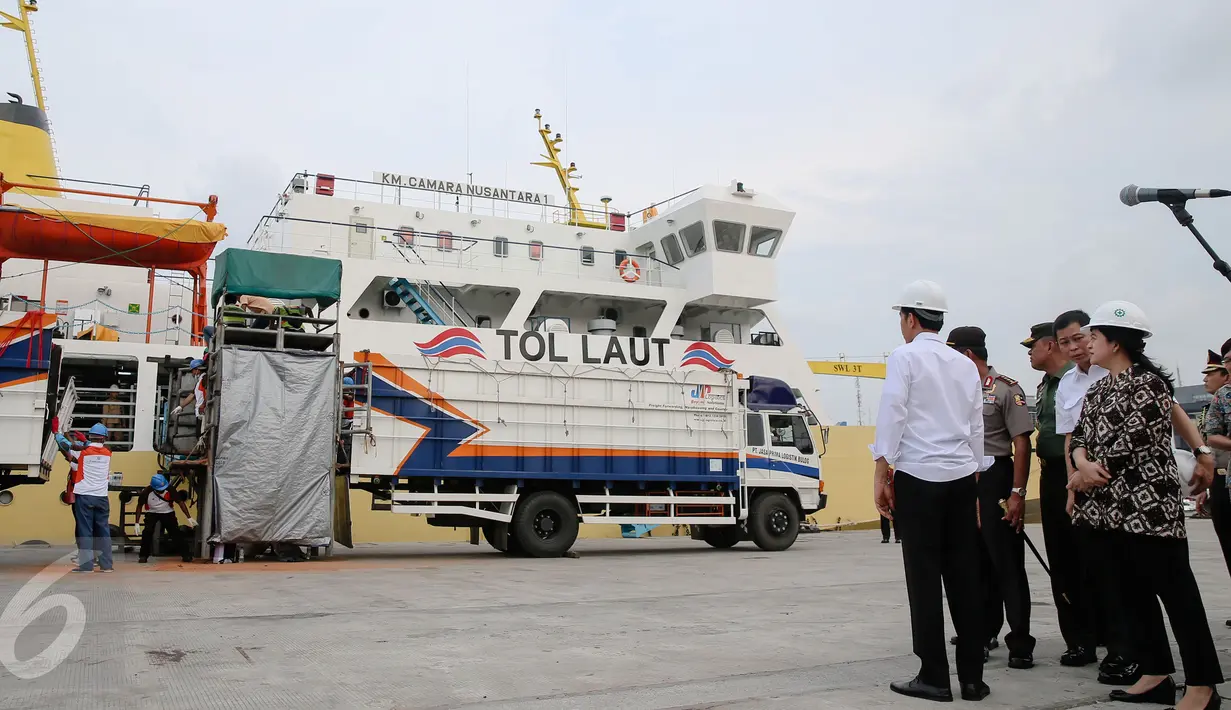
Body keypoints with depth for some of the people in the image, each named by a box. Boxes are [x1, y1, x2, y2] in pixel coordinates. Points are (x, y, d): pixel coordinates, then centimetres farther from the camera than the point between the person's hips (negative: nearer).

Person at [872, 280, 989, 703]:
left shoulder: (904, 357, -3)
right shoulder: (965, 365, 14)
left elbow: (892, 417, -10)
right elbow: (976, 427, 16)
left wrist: (881, 476, -6)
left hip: (918, 477, -5)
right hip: (961, 478, 6)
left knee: (924, 578, -1)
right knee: (964, 576, 7)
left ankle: (934, 677, 3)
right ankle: (972, 676, 12)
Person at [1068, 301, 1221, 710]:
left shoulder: (1147, 383, -12)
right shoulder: (1096, 392, 14)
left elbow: (1126, 448, -19)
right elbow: (1079, 439, 10)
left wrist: (1084, 477, -8)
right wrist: (1083, 464, -13)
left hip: (1150, 508, -9)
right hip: (1114, 509, 9)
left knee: (1176, 592, -2)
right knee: (1133, 592, 13)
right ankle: (1157, 675, 23)